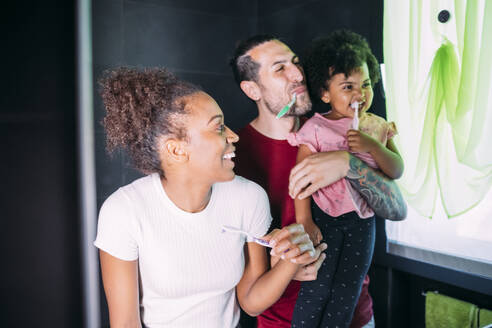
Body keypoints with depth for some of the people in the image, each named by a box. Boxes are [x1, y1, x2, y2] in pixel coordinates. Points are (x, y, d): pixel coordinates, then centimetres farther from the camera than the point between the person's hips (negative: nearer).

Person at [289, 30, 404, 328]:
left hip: (363, 219, 4)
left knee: (347, 291, 7)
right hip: (325, 216, -3)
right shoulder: (316, 128, -10)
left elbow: (397, 171, -2)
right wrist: (304, 221, -13)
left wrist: (372, 145, -19)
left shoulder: (377, 127, 3)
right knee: (318, 287, -3)